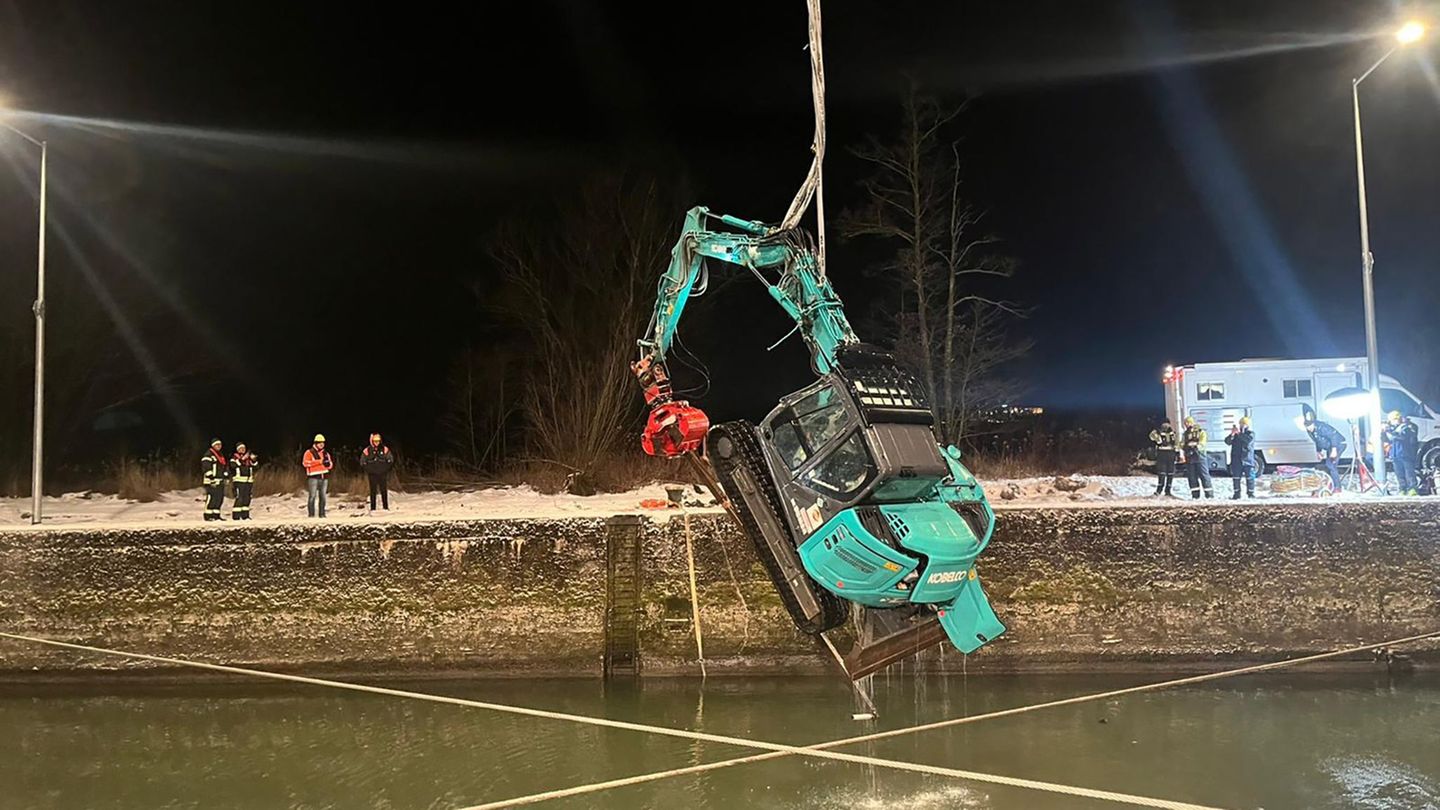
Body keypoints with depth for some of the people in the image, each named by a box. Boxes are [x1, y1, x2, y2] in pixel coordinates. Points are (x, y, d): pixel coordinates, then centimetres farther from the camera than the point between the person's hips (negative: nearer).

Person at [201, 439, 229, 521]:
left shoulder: (221, 455, 21)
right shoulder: (208, 455, -7)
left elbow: (224, 467, 26)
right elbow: (206, 468, -15)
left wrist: (226, 476, 17)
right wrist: (211, 478, -20)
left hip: (220, 481, 9)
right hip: (211, 481, -9)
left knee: (220, 498, 8)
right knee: (211, 497, -11)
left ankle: (216, 515, 14)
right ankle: (208, 515, -7)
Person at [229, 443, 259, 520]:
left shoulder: (248, 457, 17)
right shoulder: (234, 457, 1)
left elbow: (256, 465, 12)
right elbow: (233, 465, -18)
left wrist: (253, 459, -7)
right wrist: (242, 459, -25)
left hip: (249, 480, 6)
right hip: (239, 480, -6)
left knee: (247, 498, 6)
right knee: (239, 498, -10)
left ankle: (245, 515, 12)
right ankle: (236, 516, -7)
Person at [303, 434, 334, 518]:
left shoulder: (326, 453, 18)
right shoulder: (309, 452, 1)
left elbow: (331, 465, 18)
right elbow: (306, 463, -15)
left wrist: (328, 463, -7)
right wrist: (320, 461, -18)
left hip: (324, 477, 5)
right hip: (313, 477, -5)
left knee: (323, 496, 6)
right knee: (312, 496, -9)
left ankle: (322, 513, 11)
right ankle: (311, 514, -6)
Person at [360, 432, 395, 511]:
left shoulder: (385, 449, -1)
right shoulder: (367, 450, -3)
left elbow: (390, 460, 8)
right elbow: (362, 462, 6)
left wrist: (387, 468, 1)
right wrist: (367, 470, 1)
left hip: (382, 474, 1)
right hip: (372, 474, -1)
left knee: (384, 490, 3)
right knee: (373, 491, 1)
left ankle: (386, 507, 8)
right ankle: (372, 508, 4)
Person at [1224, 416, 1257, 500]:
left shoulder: (1251, 433, 4)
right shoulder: (1235, 435, 13)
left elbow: (1249, 440, -19)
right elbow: (1227, 441, 1)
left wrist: (1239, 433, -21)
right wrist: (1232, 434, -16)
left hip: (1247, 460, -3)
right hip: (1236, 461, 3)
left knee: (1250, 477, -3)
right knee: (1236, 477, 3)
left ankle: (1251, 493, 3)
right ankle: (1236, 494, 9)